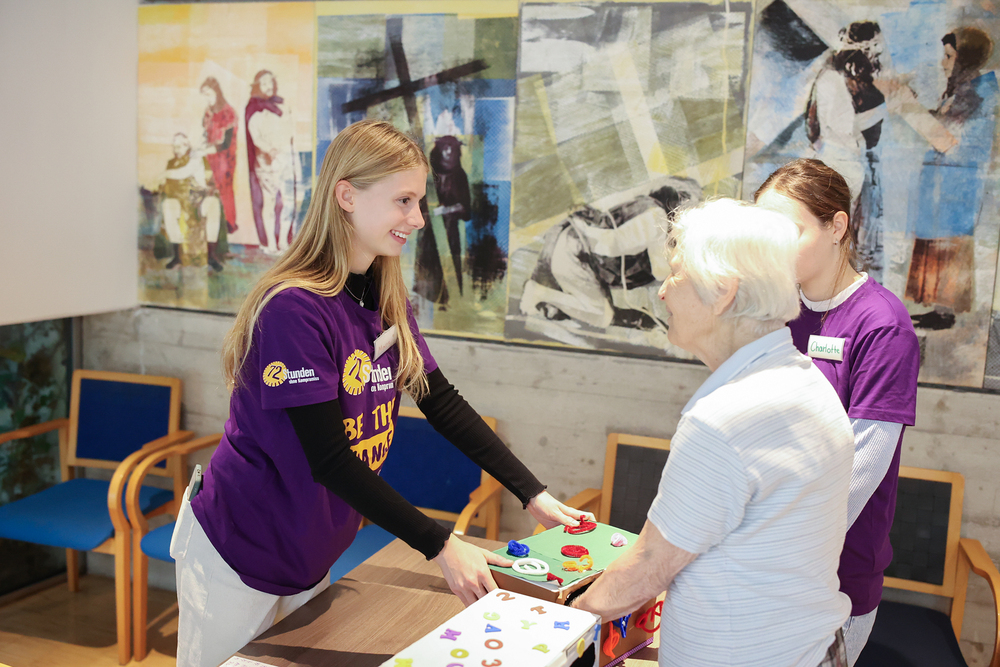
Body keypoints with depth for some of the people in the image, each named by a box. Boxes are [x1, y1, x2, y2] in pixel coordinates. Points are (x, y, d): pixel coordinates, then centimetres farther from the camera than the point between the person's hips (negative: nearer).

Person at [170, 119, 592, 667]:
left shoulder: (386, 299, -2)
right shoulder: (295, 308, -26)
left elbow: (441, 402, 2)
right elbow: (328, 460, -27)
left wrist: (532, 494, -3)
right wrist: (440, 547, -25)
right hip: (239, 558, -7)